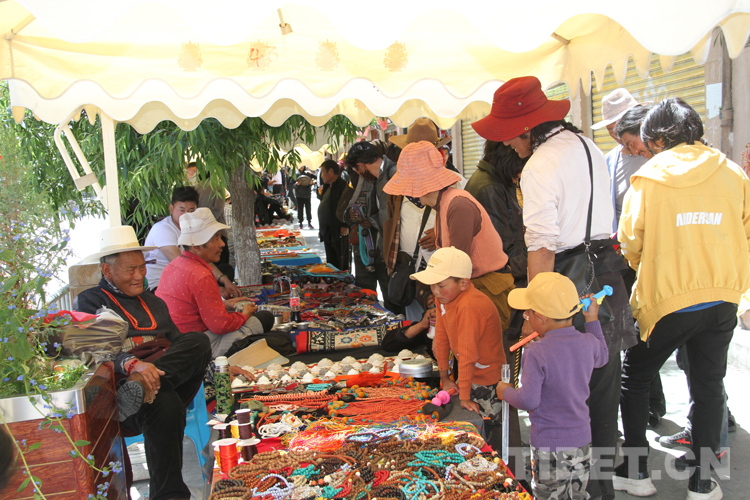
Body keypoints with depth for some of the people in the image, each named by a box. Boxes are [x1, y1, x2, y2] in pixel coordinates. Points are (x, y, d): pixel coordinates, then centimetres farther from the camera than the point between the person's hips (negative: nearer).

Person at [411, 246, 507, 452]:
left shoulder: (469, 307, -31)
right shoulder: (443, 296, -3)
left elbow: (467, 354, -28)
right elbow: (441, 338, 5)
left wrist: (464, 397, -24)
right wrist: (444, 378, 10)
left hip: (488, 379, -8)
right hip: (469, 375, 8)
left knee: (492, 431, -3)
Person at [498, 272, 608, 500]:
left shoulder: (536, 353, -23)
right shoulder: (588, 342, -5)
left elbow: (529, 400, -23)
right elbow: (602, 358, 20)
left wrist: (505, 392, -3)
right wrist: (592, 320, 24)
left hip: (549, 447, -6)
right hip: (582, 441, 6)